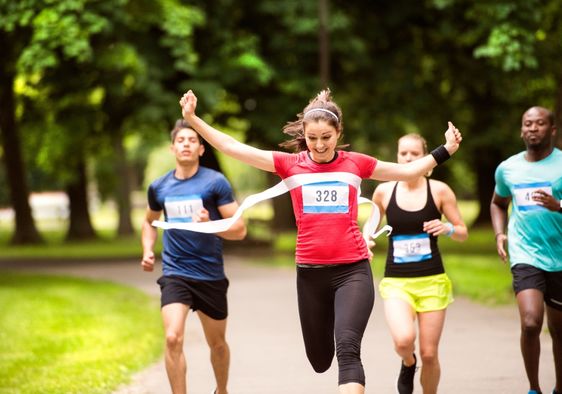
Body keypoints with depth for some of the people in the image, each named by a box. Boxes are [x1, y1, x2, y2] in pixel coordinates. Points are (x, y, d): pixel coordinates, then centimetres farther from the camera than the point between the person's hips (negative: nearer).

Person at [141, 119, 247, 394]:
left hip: (211, 276, -1)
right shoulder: (159, 187, 4)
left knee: (217, 343, 15)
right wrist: (148, 250, 7)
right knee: (173, 338, -21)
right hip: (174, 274, 1)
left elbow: (239, 229, -9)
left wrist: (210, 224, -27)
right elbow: (150, 221, 25)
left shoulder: (215, 182, -7)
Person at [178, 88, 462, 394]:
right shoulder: (290, 165, 1)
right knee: (319, 360, 16)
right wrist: (192, 119, -6)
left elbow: (408, 171, 17)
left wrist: (445, 151, 10)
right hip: (310, 273, 2)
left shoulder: (355, 163, 4)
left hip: (353, 270, -2)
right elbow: (231, 147, -1)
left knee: (347, 351, -21)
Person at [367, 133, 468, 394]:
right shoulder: (384, 191, 3)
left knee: (429, 353, 0)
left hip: (432, 281, 0)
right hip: (396, 281, 0)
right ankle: (408, 364, 13)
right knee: (403, 340, -24)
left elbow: (463, 233, 6)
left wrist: (448, 229, -15)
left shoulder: (439, 191, 0)